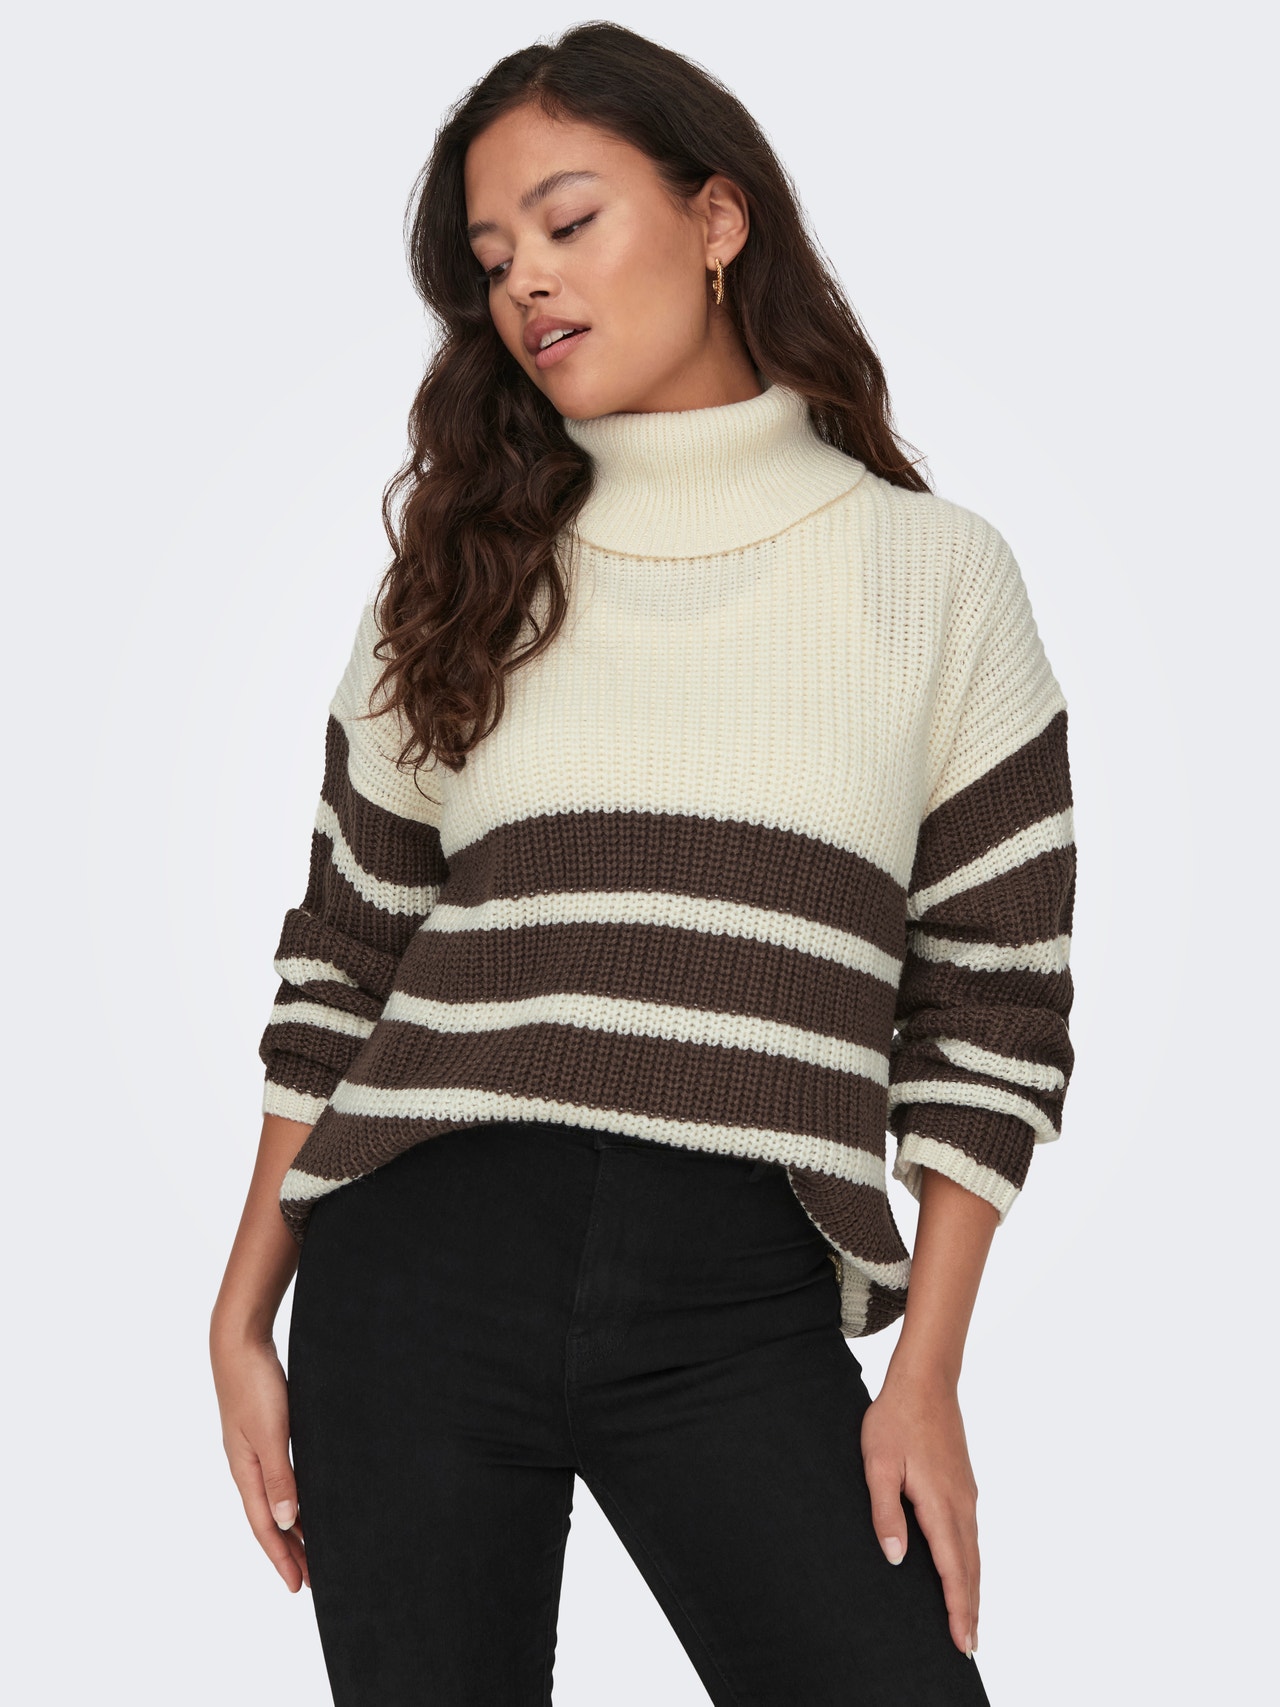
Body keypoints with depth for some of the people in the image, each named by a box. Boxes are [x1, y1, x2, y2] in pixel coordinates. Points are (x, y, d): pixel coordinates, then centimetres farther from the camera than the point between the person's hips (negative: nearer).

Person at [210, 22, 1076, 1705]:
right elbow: (338, 965, 12)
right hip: (425, 1257, 2)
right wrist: (246, 1317, 8)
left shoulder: (935, 573, 6)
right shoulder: (459, 576, 11)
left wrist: (926, 1371, -1)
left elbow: (994, 1008, 5)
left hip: (747, 1309, -1)